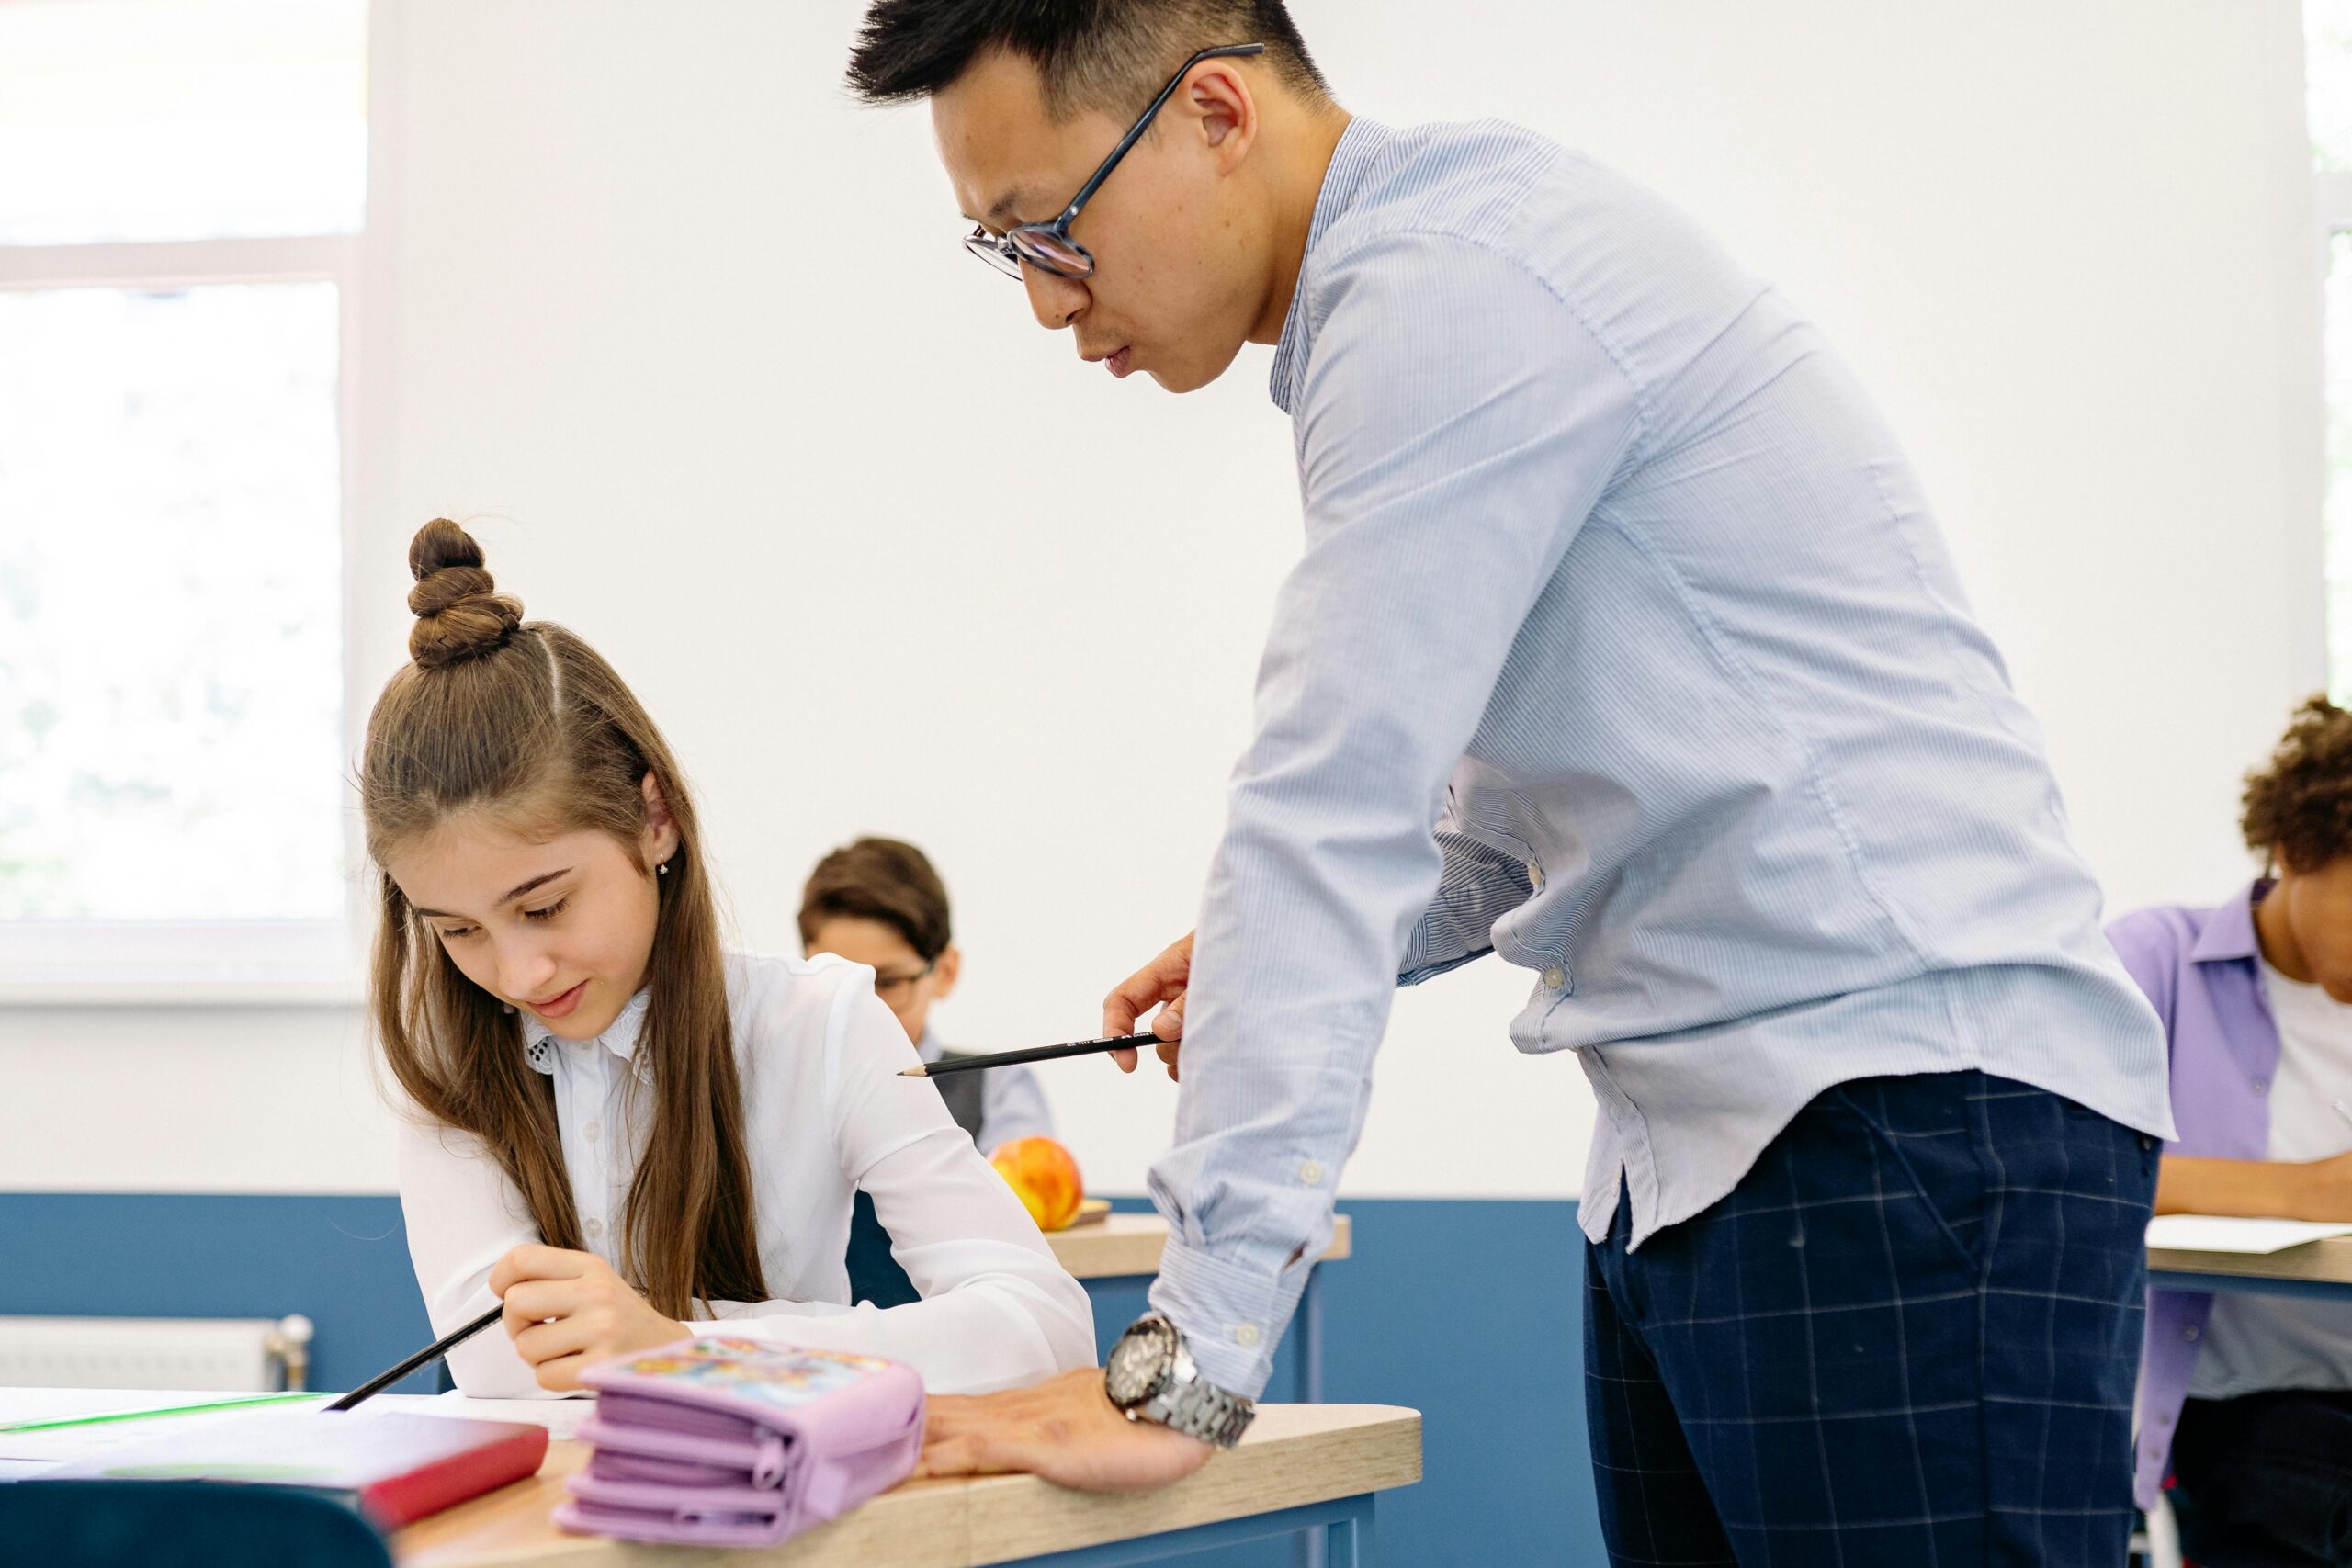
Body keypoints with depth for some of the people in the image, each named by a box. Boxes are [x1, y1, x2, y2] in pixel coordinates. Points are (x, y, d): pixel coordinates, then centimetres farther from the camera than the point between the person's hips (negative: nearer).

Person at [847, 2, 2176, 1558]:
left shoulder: (1451, 287, -15)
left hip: (1916, 1130, -10)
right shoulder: (1420, 279, 16)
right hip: (1692, 1159, 10)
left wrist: (1181, 1368, -22)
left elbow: (1332, 814, -21)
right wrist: (1293, 952, 9)